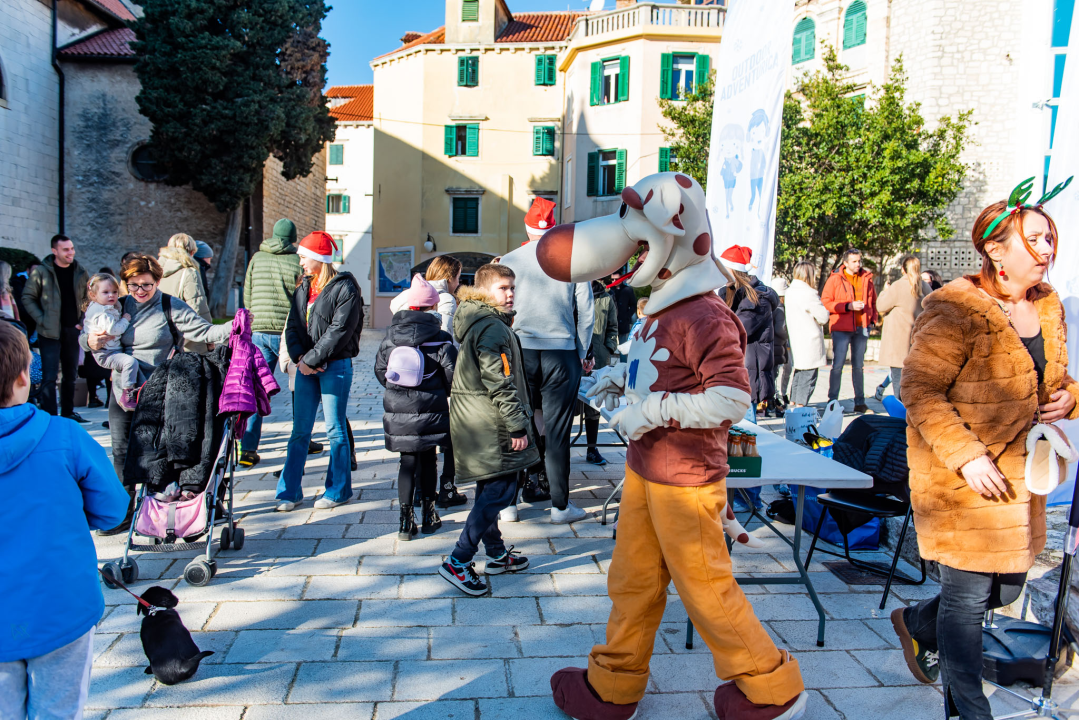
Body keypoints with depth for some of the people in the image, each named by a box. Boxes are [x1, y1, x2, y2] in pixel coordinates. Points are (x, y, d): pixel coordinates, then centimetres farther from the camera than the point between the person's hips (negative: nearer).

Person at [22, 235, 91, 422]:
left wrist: (83, 320, 4)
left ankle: (68, 412, 24)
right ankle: (49, 415, -5)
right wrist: (41, 320, -10)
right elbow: (27, 297, -1)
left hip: (73, 331, 4)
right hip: (50, 332, -4)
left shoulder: (81, 273, 6)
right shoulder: (41, 271, -4)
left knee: (70, 375, 13)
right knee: (49, 376, -8)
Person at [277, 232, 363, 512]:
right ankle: (290, 492, 14)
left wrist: (311, 359, -16)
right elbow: (293, 326, 9)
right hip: (306, 366, 6)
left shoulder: (344, 288, -9)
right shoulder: (304, 287, 14)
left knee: (335, 429, 3)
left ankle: (338, 490, 15)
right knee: (300, 430, 8)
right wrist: (300, 357, -8)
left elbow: (340, 331, -16)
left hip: (336, 366, -6)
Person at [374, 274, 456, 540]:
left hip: (397, 409, 2)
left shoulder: (390, 336, 3)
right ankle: (429, 515, 21)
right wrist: (445, 393, 10)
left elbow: (380, 370, 9)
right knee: (428, 460, 12)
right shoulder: (439, 339, -9)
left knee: (408, 461, 8)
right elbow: (451, 372, -10)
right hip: (430, 408, -2)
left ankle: (406, 520, 5)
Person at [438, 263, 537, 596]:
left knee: (490, 488, 17)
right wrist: (518, 426, -17)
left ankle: (496, 554, 29)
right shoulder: (493, 328, -17)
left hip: (474, 419, 11)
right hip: (490, 424, -11)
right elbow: (501, 383, -21)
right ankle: (458, 562, -6)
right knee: (500, 490, -8)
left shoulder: (477, 322, 17)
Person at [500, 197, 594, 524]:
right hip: (562, 353, -1)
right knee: (557, 430, 3)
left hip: (520, 352, 1)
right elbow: (586, 313, 4)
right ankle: (560, 504, 9)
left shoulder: (509, 261, 2)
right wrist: (581, 354, 14)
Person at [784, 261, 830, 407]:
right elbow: (823, 317, -12)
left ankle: (793, 403, 25)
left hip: (796, 342, 9)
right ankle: (800, 406, -5)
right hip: (810, 343, -9)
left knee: (798, 373, 19)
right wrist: (825, 310, 7)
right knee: (808, 375, -3)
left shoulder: (790, 291, 9)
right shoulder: (808, 293, -17)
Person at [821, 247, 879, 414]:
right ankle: (832, 400, 3)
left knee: (858, 365, 11)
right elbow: (825, 302, -9)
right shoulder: (835, 279, -3)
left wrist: (872, 319, 7)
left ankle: (860, 402, 18)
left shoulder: (867, 278, 10)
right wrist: (848, 306, -17)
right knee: (837, 365, -5)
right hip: (841, 327, -4)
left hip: (862, 328, 4)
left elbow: (873, 300, 20)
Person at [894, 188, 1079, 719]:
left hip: (1020, 473, 8)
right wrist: (965, 456, -24)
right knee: (969, 595, 2)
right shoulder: (957, 311, -17)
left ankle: (916, 623, 43)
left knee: (1006, 587, 17)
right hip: (961, 476, -8)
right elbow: (919, 391, -18)